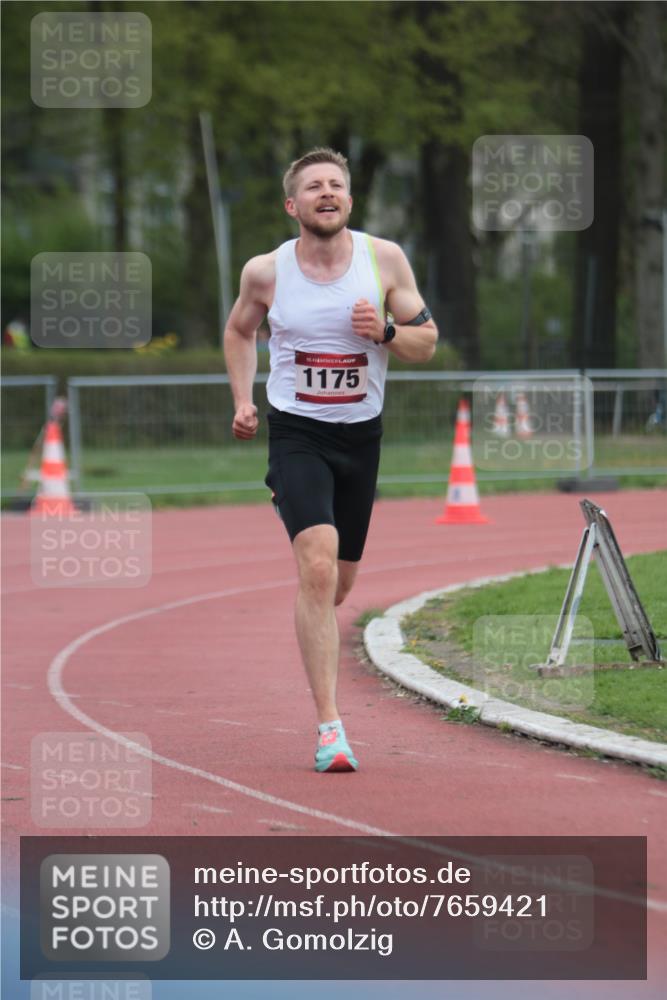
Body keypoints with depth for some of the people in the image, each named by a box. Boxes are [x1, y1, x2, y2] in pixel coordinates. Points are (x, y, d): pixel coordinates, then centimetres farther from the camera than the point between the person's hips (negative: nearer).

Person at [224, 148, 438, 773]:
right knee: (317, 568, -22)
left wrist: (384, 331, -19)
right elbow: (239, 330, 16)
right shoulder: (265, 272, -5)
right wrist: (242, 400, 4)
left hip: (361, 436, 3)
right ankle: (328, 725, -21)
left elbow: (426, 343, 2)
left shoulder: (384, 260, -4)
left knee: (337, 582, 14)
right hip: (296, 434, -3)